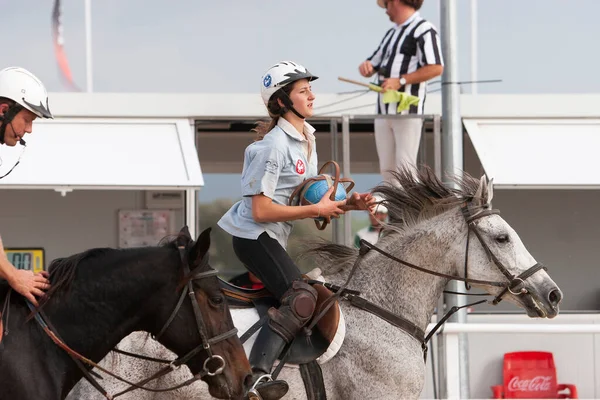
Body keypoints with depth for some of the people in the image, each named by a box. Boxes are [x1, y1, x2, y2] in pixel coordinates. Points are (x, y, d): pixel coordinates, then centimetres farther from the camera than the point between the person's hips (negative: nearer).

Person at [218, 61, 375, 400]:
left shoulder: (308, 139, 11)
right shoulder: (274, 145, -17)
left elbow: (310, 198, 17)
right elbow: (261, 210, -21)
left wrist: (348, 204, 1)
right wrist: (316, 210, -19)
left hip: (276, 239, 10)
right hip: (254, 235, -10)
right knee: (302, 298, -25)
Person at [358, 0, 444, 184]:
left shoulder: (423, 29, -6)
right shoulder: (391, 33, 23)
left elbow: (436, 68, -17)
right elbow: (373, 66, 28)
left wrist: (401, 81, -19)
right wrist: (365, 66, 3)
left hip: (407, 110, -9)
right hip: (384, 111, 9)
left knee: (404, 167, -12)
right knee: (387, 169, 7)